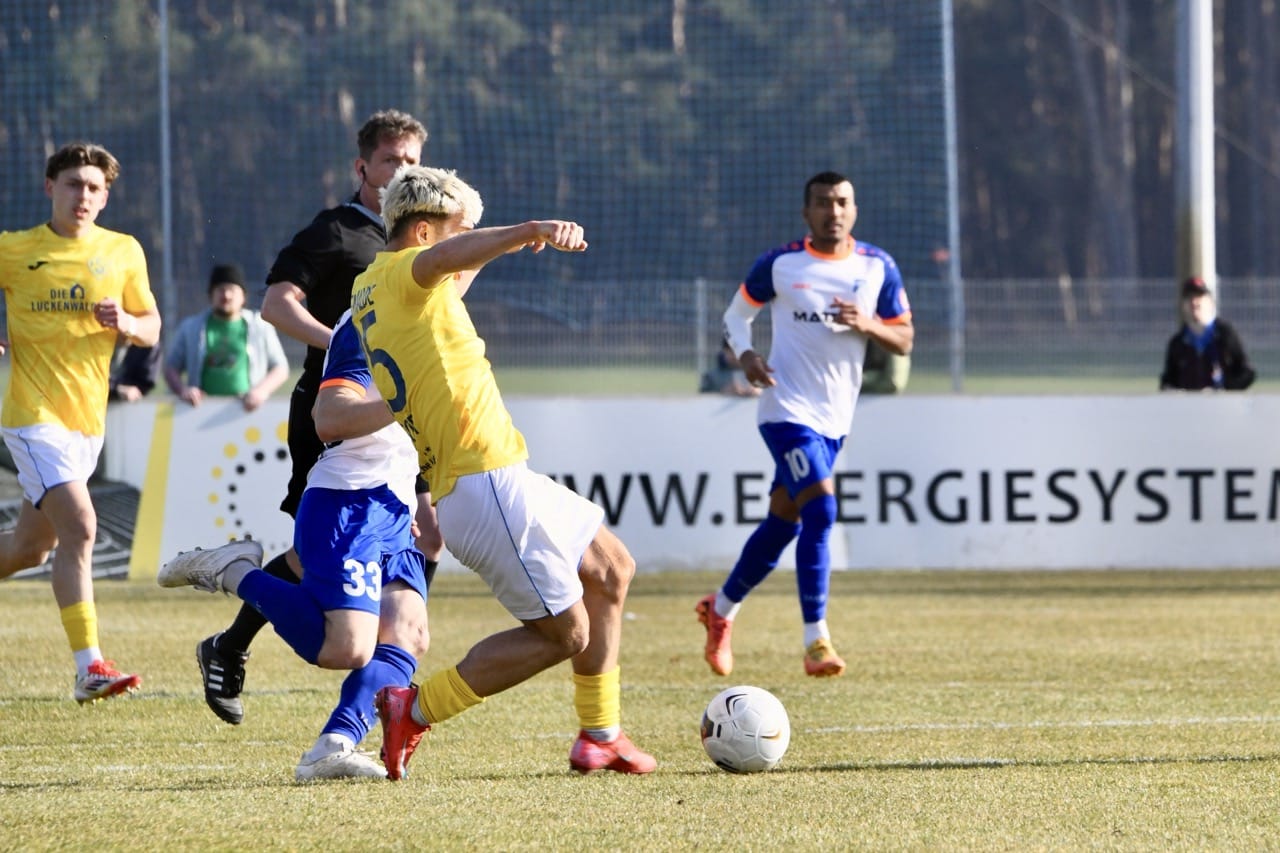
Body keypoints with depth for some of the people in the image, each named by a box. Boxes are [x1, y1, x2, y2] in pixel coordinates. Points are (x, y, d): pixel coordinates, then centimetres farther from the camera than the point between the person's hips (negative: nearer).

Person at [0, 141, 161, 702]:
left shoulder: (124, 252, 7)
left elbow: (151, 331, 11)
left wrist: (125, 323, -11)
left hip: (88, 419, 5)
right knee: (79, 526, -20)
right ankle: (89, 668, -21)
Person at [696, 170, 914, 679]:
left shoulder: (878, 268, 3)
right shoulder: (779, 265, -4)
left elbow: (904, 340, 5)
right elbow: (737, 314, 8)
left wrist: (867, 325, -16)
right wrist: (745, 354, -12)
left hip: (836, 417, 5)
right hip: (787, 410, -5)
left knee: (784, 522, 14)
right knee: (820, 510, -22)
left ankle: (721, 608, 37)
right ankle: (816, 641, -21)